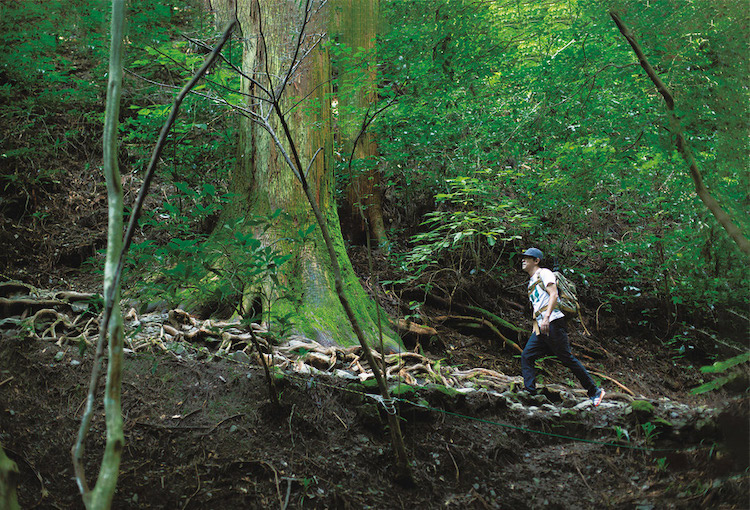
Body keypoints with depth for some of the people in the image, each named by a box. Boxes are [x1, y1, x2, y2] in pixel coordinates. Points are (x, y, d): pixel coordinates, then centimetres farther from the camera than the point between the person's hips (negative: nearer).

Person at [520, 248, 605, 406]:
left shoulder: (544, 273, 0)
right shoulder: (531, 282, 25)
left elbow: (553, 294, -14)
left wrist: (546, 317, -26)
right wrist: (536, 325, 19)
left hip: (552, 323, -9)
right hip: (540, 328, 9)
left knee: (567, 358, -9)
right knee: (526, 356, -5)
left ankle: (594, 392, -2)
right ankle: (530, 392, -10)